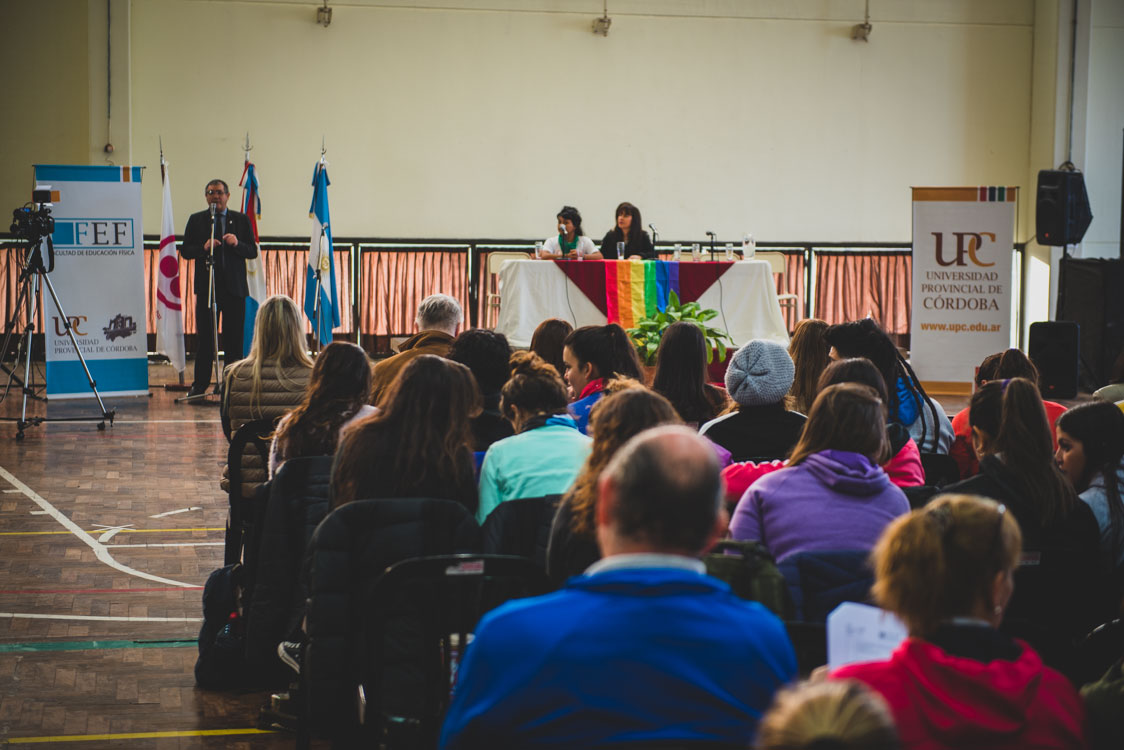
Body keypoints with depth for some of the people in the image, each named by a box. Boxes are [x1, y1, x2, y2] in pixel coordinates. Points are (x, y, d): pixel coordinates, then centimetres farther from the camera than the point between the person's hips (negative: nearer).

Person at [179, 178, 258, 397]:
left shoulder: (241, 220, 10)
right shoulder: (196, 220, 10)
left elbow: (253, 251, 5)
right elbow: (185, 250, 4)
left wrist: (237, 244, -14)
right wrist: (204, 248, -14)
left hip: (234, 287, 1)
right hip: (206, 286, 0)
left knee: (234, 338, 0)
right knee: (204, 338, -1)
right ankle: (200, 385, 3)